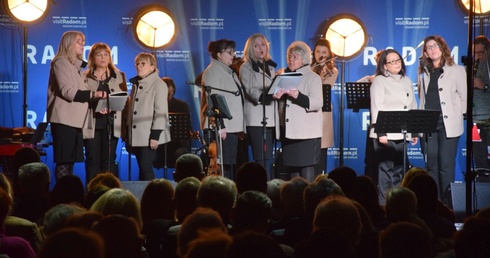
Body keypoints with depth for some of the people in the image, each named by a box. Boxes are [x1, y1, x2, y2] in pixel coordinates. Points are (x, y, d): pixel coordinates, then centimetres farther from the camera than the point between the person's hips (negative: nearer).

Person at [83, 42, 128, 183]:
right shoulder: (84, 77, 7)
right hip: (92, 124, -1)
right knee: (92, 160, -2)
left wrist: (110, 106, -11)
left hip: (111, 124, 1)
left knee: (109, 160, 0)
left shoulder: (119, 76, 12)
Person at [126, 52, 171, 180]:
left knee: (145, 167, -12)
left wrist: (155, 135, -17)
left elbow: (161, 111, -12)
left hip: (149, 136, -7)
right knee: (142, 168, 6)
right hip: (137, 136, 7)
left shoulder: (159, 85, -6)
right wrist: (128, 134, 14)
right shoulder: (136, 85, 17)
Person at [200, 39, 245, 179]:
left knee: (230, 165, 6)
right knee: (222, 166, -12)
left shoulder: (229, 71, 21)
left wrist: (239, 126, 19)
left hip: (232, 126, 9)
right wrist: (219, 125, -20)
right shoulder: (212, 71, -7)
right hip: (222, 128, -9)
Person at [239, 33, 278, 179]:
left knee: (268, 158, 5)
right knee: (264, 159, -13)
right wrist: (264, 96, -32)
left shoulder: (270, 67, 21)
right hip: (257, 119, -6)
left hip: (271, 118, 6)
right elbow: (251, 89, -15)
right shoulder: (246, 67, 1)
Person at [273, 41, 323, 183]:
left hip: (307, 132, -5)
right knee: (293, 168, 6)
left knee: (307, 167, -9)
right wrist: (275, 96, -2)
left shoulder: (313, 77, 0)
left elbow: (317, 103, -13)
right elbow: (281, 103, 22)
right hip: (288, 131, 5)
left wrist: (298, 96, -28)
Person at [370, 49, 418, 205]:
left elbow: (413, 107, 19)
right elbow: (376, 108, -8)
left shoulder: (406, 81, 18)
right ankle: (384, 203, -4)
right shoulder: (379, 81, -1)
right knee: (386, 168, -7)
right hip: (386, 134, -6)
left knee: (399, 169, 6)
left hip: (402, 134, 6)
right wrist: (381, 132, -16)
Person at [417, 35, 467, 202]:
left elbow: (463, 97, 3)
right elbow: (422, 99, 16)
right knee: (432, 166, 4)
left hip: (448, 124, -4)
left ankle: (447, 203, -5)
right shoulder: (424, 73, 16)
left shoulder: (456, 70, 5)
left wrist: (457, 116, -3)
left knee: (446, 165, -8)